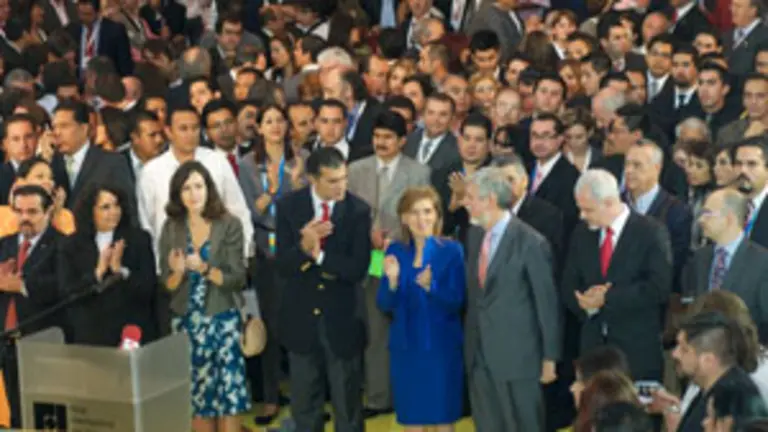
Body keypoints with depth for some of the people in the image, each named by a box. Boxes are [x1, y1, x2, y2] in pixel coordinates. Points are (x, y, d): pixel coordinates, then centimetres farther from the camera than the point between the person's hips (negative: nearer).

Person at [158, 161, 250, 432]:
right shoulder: (171, 228, 3)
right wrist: (178, 272, -18)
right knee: (197, 398, 7)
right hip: (186, 323, 3)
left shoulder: (229, 225, -5)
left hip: (222, 321, -2)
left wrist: (204, 269, -23)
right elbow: (167, 284, 3)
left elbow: (237, 279, -8)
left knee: (228, 397, -5)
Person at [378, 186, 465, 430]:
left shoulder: (451, 250, -7)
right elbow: (384, 305, 0)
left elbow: (456, 303, -12)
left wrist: (430, 286, -29)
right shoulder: (395, 252, 2)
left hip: (442, 346, -3)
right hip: (405, 346, 3)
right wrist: (392, 281, -19)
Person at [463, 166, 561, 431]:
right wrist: (470, 344, 13)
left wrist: (550, 357, -8)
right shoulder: (474, 236, 9)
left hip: (516, 355, -6)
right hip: (479, 355, 7)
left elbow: (547, 303, -9)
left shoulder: (530, 242, -12)